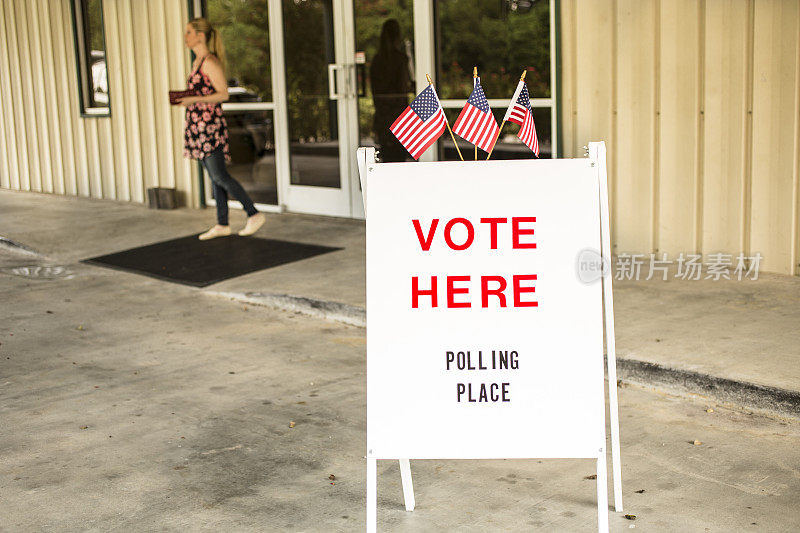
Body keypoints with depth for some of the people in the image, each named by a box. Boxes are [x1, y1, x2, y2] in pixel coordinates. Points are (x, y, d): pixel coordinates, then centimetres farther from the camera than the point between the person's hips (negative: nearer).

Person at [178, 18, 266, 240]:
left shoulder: (210, 61, -12)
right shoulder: (198, 61, 16)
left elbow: (223, 94, -16)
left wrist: (193, 99, -20)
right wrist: (183, 98, 10)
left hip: (209, 123, -9)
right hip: (198, 124, 9)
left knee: (219, 176, -9)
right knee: (215, 176, 9)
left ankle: (254, 214, -3)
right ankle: (222, 225, 13)